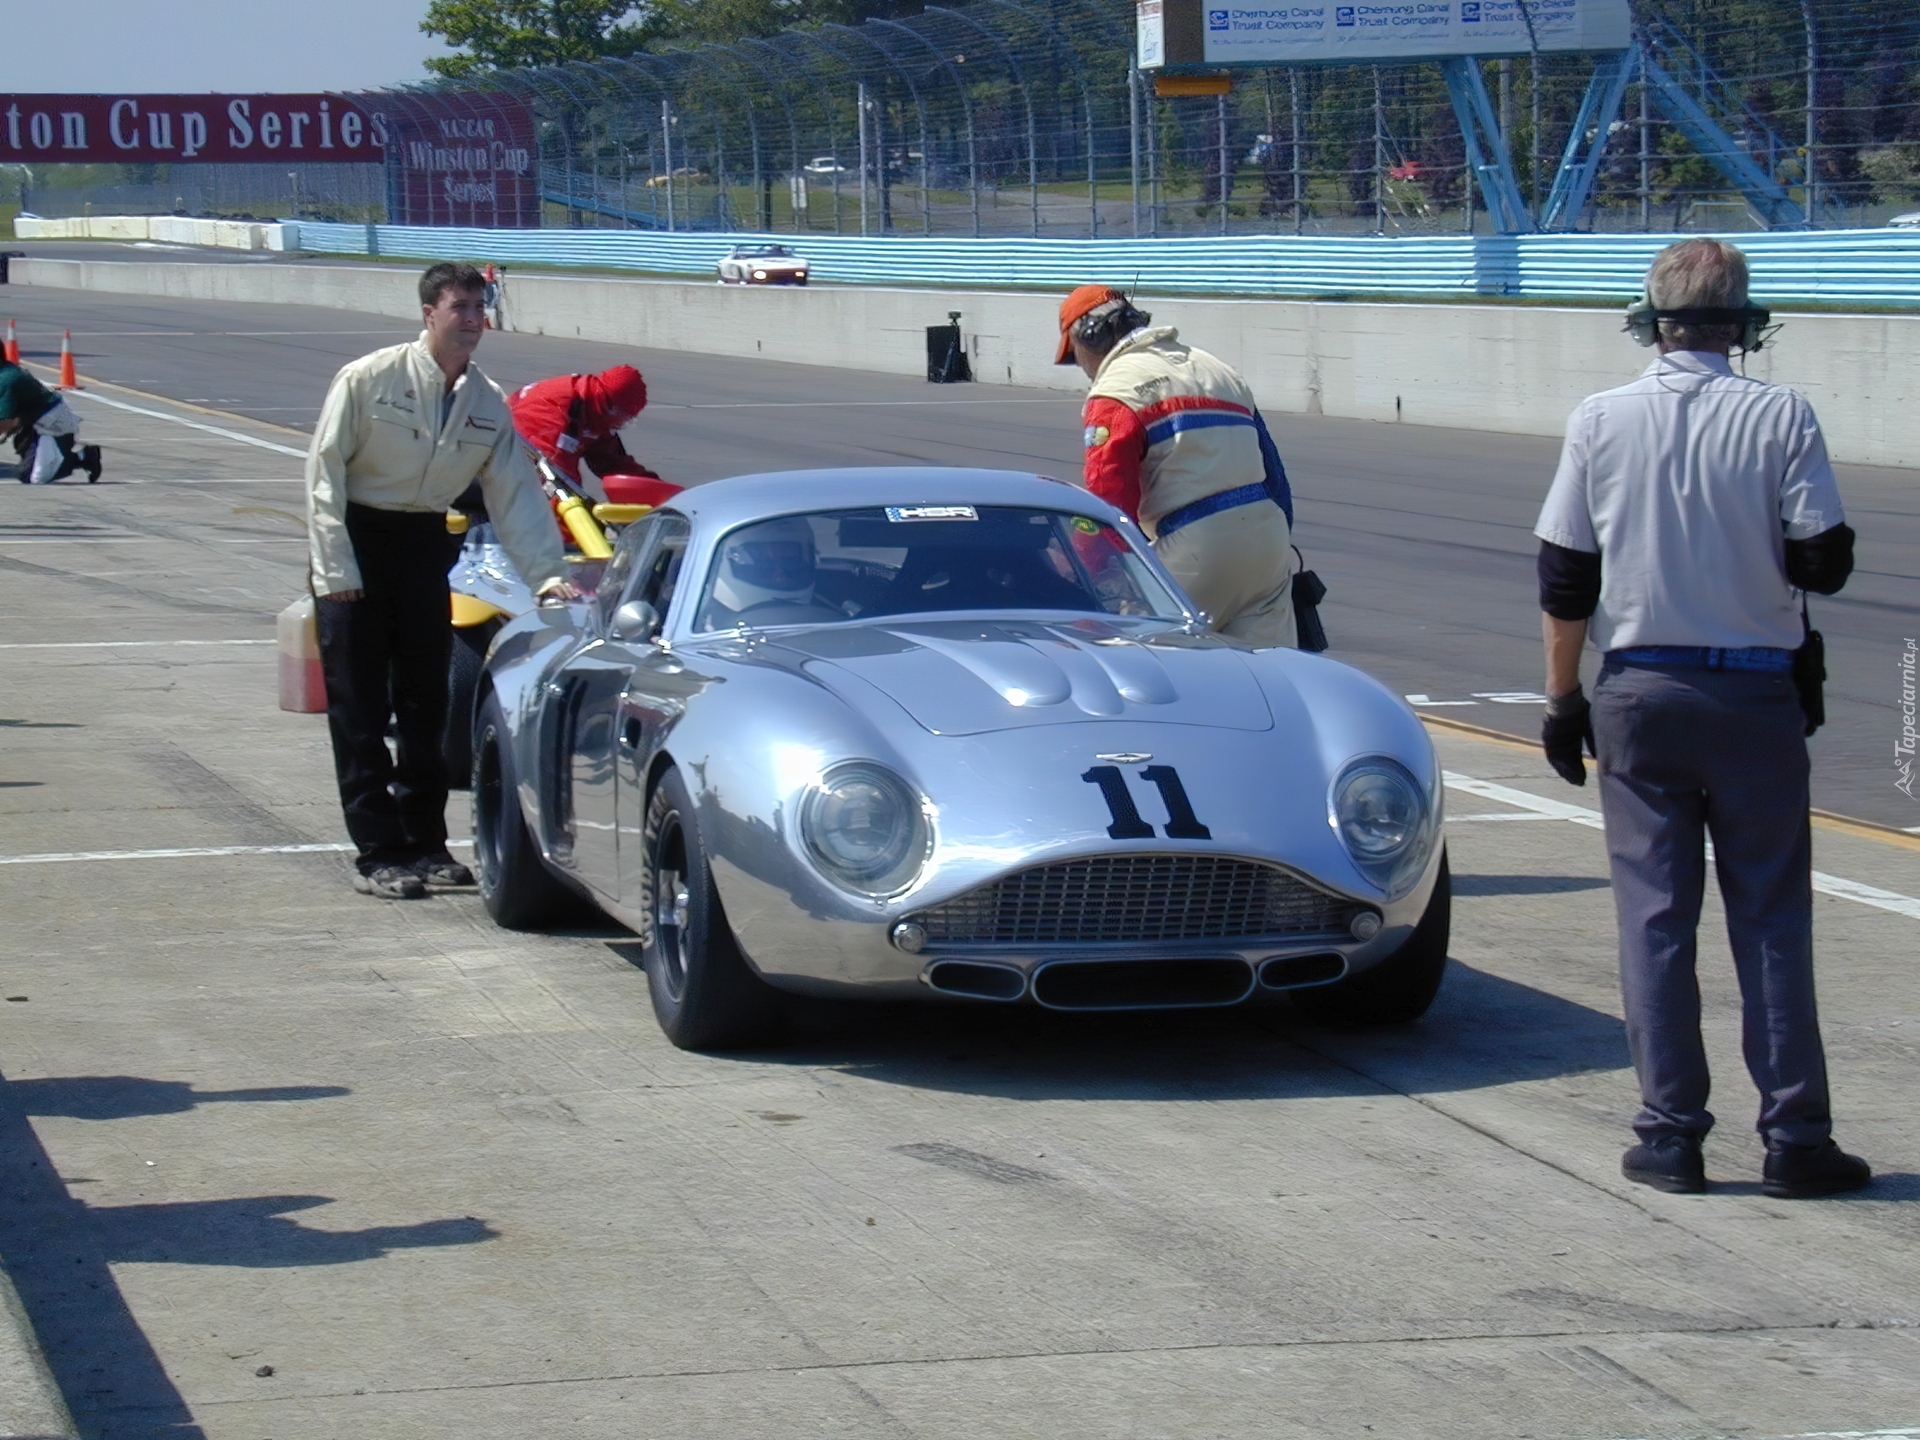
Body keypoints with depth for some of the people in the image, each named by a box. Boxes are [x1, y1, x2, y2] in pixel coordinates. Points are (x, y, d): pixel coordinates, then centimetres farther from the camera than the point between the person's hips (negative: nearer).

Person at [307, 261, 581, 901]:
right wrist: (334, 571, -16)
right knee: (359, 705, -5)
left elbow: (516, 494, 3)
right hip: (356, 539, -5)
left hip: (424, 542, 5)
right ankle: (376, 853, -3)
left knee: (425, 700, 10)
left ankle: (425, 843, 19)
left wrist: (547, 576, -7)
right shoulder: (369, 380, -13)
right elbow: (324, 471, -11)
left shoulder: (489, 404, 1)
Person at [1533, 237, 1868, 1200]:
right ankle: (1794, 1137, 4)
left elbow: (1564, 580, 0)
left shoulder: (1600, 422, -2)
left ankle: (1670, 1134, 5)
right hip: (1755, 695, -1)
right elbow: (1824, 564, -8)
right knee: (1771, 916, 5)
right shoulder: (1780, 418, -8)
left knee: (1654, 915, 6)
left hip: (1638, 693, 1)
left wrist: (1562, 698, 10)